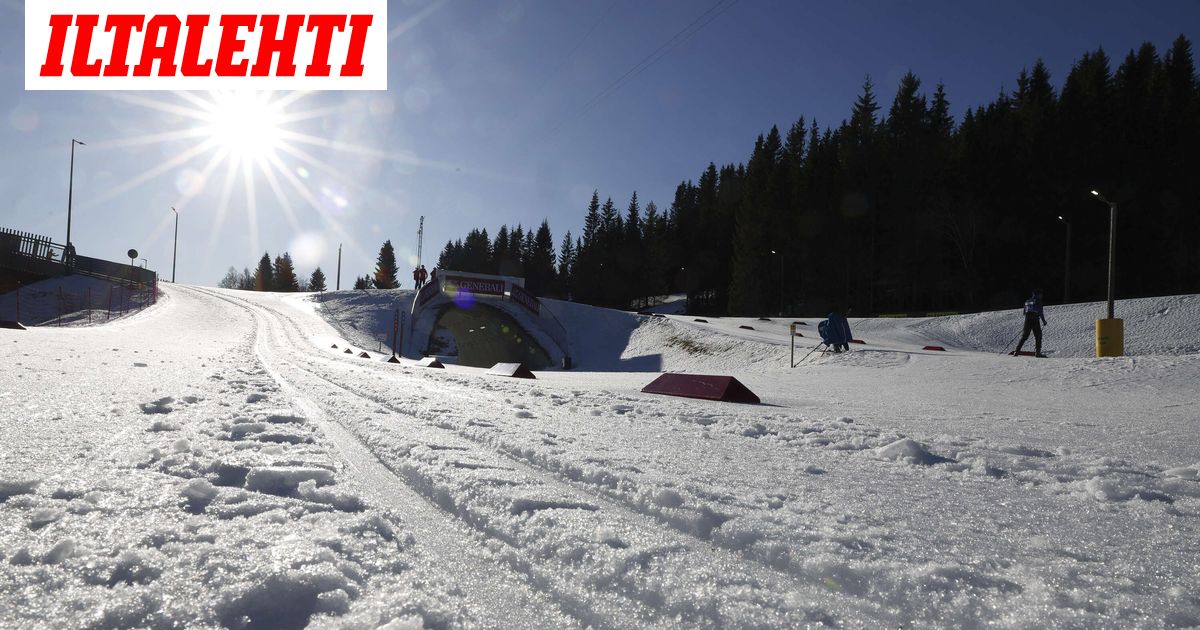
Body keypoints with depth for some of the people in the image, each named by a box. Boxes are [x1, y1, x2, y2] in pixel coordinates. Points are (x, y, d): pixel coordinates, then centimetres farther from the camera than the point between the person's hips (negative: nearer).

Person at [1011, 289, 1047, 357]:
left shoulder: (1027, 301, 14)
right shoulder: (1038, 301, -4)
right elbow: (1040, 312, -8)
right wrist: (1044, 321, 0)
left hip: (1027, 321, 6)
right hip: (1035, 321, -6)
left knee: (1024, 336, 8)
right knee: (1038, 336, 4)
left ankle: (1017, 350, 1)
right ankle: (1037, 352, 1)